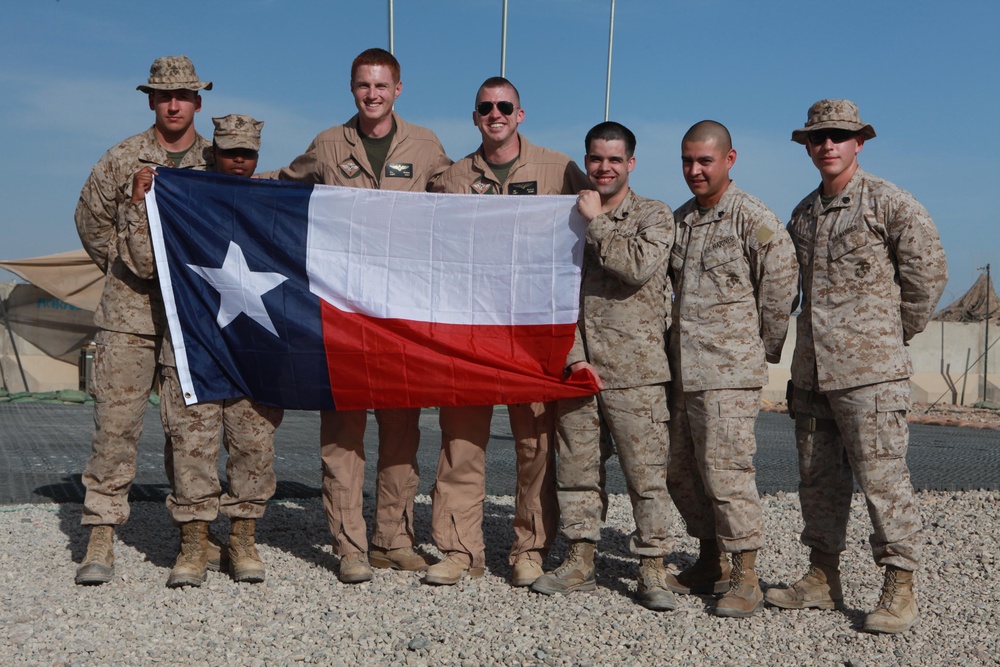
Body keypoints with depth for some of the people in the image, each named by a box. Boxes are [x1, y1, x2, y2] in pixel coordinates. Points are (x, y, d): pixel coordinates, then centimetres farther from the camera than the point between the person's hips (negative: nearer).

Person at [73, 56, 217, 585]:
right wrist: (123, 269, 14)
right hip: (129, 314, -1)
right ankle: (101, 536, 3)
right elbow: (91, 219, 17)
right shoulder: (122, 159, 5)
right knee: (115, 422, -4)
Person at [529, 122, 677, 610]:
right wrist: (572, 354, -4)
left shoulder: (655, 215, 3)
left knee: (646, 472, -2)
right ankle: (580, 563, 20)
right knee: (576, 468, 9)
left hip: (636, 370, -3)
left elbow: (639, 267, -17)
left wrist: (597, 222, -8)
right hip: (575, 365, 4)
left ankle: (652, 572, 7)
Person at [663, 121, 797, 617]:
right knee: (682, 472, 11)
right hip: (681, 369, 8)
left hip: (729, 371, -8)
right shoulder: (678, 220, 16)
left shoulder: (753, 219, -7)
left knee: (727, 471, -9)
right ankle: (710, 564, 25)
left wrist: (764, 350, 0)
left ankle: (745, 579, 0)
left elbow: (781, 286, -7)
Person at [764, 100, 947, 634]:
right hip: (811, 368, 7)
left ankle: (899, 588, 3)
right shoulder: (803, 213, 16)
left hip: (868, 369, -7)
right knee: (817, 477, 11)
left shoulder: (887, 202, -4)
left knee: (882, 475, -6)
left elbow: (929, 269, -2)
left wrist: (897, 332, 3)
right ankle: (822, 578, 21)